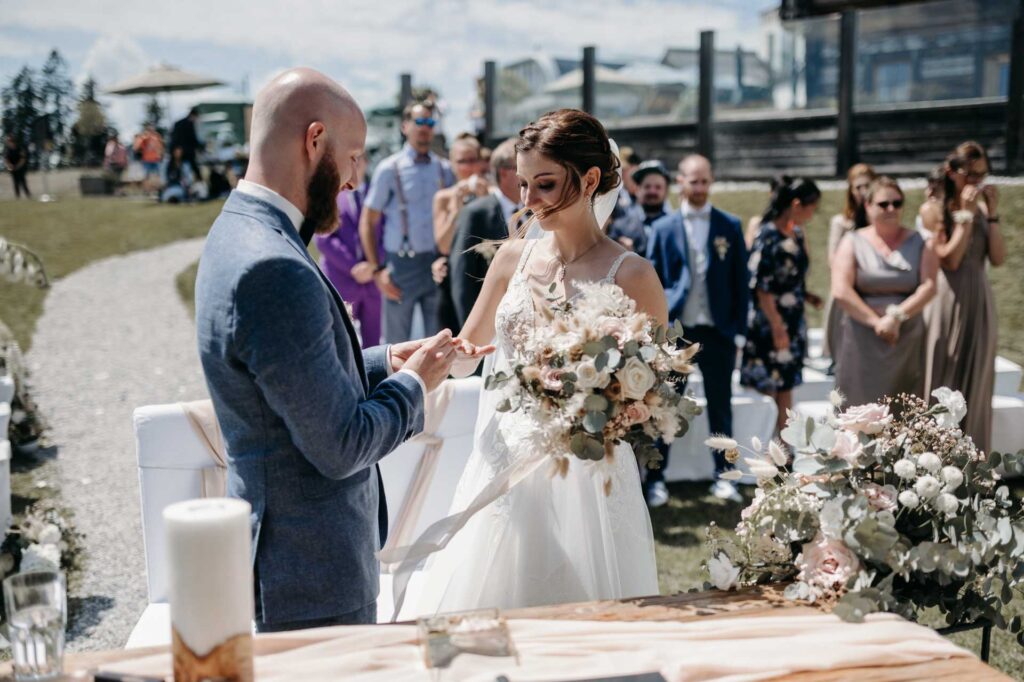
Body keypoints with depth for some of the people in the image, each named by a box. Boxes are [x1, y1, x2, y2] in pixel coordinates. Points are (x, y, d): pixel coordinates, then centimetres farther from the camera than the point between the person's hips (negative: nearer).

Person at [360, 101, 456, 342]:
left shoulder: (444, 169, 9)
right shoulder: (389, 169, -1)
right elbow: (367, 223, 0)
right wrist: (377, 269, -7)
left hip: (437, 265, 3)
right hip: (402, 265, -3)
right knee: (397, 343, 4)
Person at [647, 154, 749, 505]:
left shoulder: (730, 226, 4)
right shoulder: (663, 227, 2)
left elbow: (741, 281, 5)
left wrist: (739, 332, 0)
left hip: (717, 331, 1)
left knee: (720, 407, 9)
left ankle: (723, 476, 20)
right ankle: (656, 479, 13)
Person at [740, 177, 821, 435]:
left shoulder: (796, 234, 8)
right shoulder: (768, 236, -17)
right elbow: (760, 287, -18)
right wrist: (777, 327, -17)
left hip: (792, 324, 8)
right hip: (769, 326, -8)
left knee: (786, 389, 13)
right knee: (767, 392, 0)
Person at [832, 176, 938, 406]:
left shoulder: (919, 243, 9)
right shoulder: (853, 242, 4)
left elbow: (929, 286, -3)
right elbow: (841, 291, -8)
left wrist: (897, 316, -16)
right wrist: (876, 321, -14)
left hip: (908, 343, 2)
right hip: (862, 343, -2)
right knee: (861, 407, -3)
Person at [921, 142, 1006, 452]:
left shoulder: (982, 209, 7)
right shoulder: (935, 210, -7)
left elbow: (998, 259, 0)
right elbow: (949, 259, -17)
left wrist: (992, 213, -5)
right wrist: (966, 215, -15)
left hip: (980, 301, 5)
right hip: (949, 301, -5)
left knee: (975, 380, 10)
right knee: (945, 379, 1)